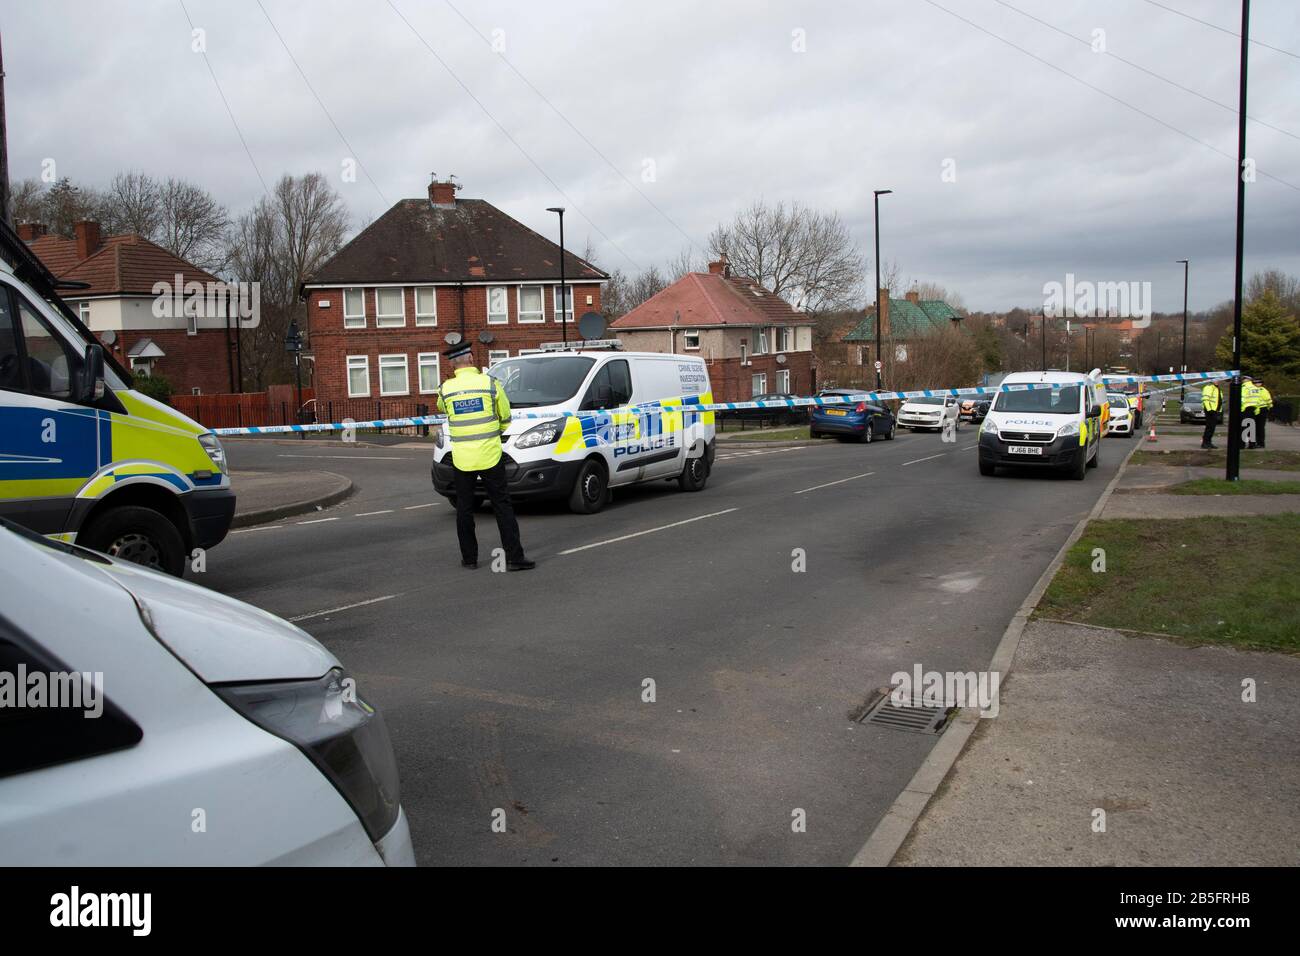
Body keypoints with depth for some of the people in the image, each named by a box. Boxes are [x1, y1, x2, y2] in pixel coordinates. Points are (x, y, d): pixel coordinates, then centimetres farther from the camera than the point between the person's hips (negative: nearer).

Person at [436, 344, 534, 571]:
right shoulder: (490, 383, -6)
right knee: (502, 506, 3)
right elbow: (506, 418, 4)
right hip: (489, 456, -1)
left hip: (461, 458, 2)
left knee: (464, 508, 13)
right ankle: (514, 557, 0)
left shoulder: (445, 389, -2)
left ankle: (469, 557, 17)